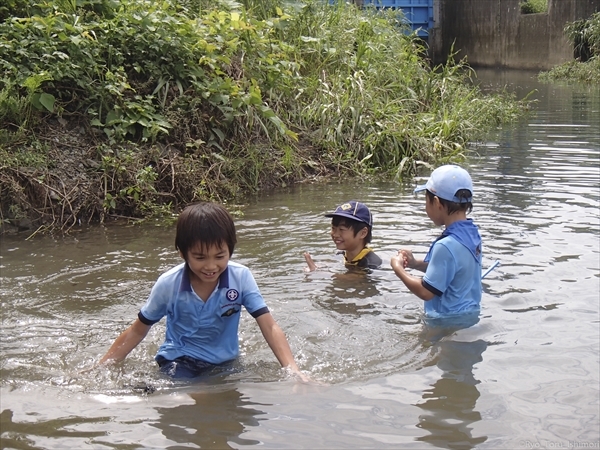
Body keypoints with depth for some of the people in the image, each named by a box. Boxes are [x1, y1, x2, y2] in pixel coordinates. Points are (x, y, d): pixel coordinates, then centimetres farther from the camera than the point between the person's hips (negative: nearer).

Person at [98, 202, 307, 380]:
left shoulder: (241, 277, -13)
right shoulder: (168, 284, -14)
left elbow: (269, 327, -14)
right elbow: (137, 332, 0)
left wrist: (292, 368, -29)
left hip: (225, 363, 6)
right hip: (179, 364, -6)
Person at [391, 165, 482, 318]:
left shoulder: (446, 246, -25)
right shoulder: (472, 233, 3)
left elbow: (426, 292, -19)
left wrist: (398, 268, -6)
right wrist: (416, 264, 8)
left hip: (449, 321, -9)